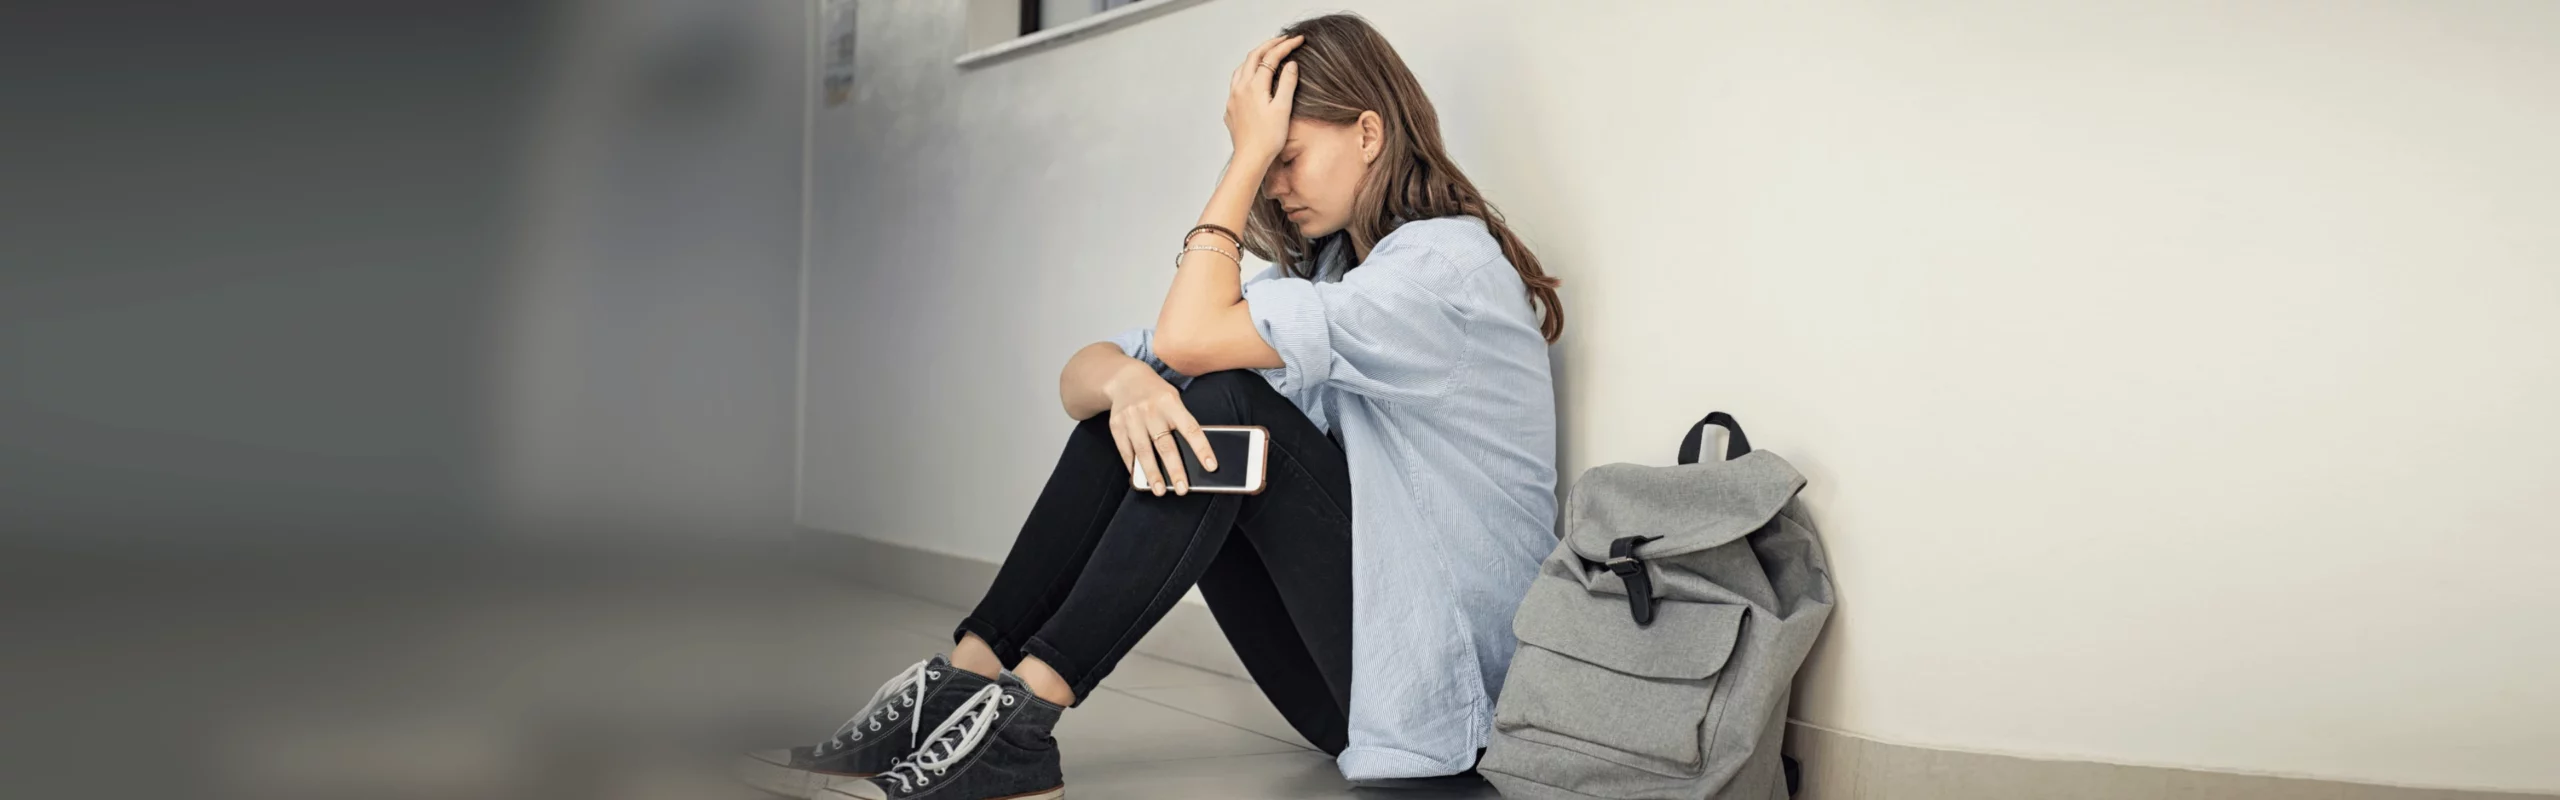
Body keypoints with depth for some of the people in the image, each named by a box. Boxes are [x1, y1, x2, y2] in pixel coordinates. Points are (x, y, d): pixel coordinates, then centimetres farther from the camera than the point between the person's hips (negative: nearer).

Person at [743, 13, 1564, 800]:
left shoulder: (1450, 260, -13)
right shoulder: (1318, 268, 13)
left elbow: (1186, 337, -23)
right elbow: (1080, 374, 1)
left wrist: (1250, 153, -14)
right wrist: (1125, 382, -23)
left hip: (1431, 680, -7)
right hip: (1340, 666, 7)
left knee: (1224, 403, -24)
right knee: (1137, 400, -6)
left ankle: (1019, 713, -23)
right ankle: (962, 682, -12)